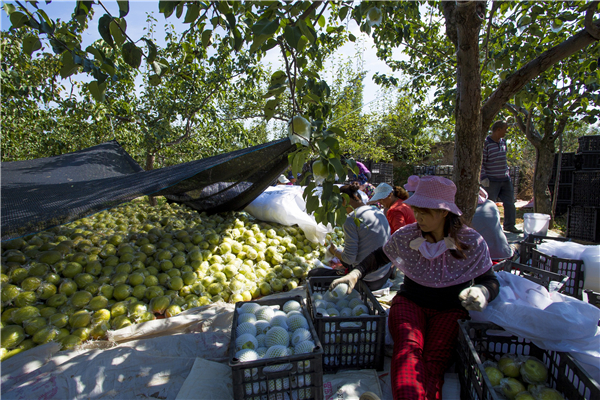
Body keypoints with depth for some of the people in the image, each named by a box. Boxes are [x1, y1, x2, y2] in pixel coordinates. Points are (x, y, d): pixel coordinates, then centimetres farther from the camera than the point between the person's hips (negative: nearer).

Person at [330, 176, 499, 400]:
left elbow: (490, 280, 1)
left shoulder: (471, 242, -5)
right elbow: (380, 256, 13)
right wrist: (355, 273, -1)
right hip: (410, 302, 1)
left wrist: (482, 291, -24)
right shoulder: (405, 236, -2)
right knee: (409, 348, -32)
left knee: (434, 360, -30)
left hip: (449, 309, 0)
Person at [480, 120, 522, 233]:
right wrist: (483, 177, -18)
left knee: (510, 202, 11)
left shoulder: (503, 142, 13)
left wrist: (507, 172, 20)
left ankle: (509, 225, 23)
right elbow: (480, 162, -13)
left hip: (505, 179, 8)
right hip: (492, 180, -8)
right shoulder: (486, 143, -12)